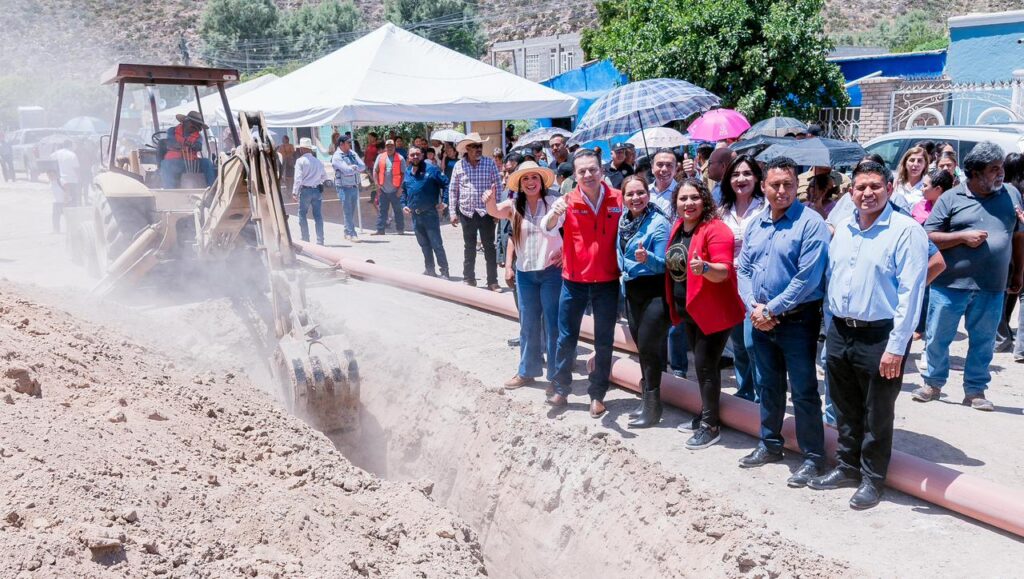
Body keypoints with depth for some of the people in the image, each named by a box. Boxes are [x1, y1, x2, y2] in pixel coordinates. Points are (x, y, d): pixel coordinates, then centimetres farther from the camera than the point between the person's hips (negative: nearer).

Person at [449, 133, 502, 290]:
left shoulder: (490, 163, -2)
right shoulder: (459, 165, 1)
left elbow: (498, 186, 0)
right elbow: (453, 190, 6)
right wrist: (453, 212, 1)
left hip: (486, 212, -1)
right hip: (466, 213, 1)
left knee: (490, 247, 3)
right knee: (469, 247, 12)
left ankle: (492, 281, 10)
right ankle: (469, 279, 23)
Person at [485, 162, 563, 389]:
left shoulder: (554, 202, -8)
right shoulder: (514, 205, 2)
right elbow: (495, 211, -17)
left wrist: (567, 252, -13)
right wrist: (490, 202, -37)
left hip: (551, 271, -4)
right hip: (524, 272, 4)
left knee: (552, 323, 3)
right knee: (528, 324, 14)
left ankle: (556, 375, 12)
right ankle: (527, 371, 26)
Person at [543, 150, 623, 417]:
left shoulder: (619, 199, -6)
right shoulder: (568, 201, -9)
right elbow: (548, 227, -27)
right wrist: (554, 213, -50)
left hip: (607, 282, 1)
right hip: (574, 281, 0)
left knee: (604, 342, 10)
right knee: (566, 338, 9)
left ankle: (597, 395, 23)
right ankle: (561, 389, 24)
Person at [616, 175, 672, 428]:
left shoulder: (659, 223, -16)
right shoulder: (623, 220, 4)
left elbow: (663, 264, -19)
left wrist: (647, 258, -35)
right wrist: (625, 272, 10)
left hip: (654, 293, -7)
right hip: (632, 291, 7)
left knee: (648, 346, -6)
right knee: (641, 346, 15)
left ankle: (652, 407, 5)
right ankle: (647, 399, 28)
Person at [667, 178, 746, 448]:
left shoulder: (715, 229, -18)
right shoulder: (677, 227, 7)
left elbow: (723, 272, -25)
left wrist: (705, 268, -45)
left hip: (714, 310, -8)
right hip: (689, 309, 8)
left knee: (705, 365, -4)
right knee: (702, 363, 17)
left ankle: (711, 425, 7)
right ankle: (706, 414, 30)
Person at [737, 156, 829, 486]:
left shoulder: (810, 223, -13)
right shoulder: (755, 225, 9)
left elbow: (808, 278, -19)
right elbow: (743, 269, 9)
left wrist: (771, 310, -16)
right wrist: (753, 306, -7)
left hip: (797, 320, -7)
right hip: (761, 320, 7)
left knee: (804, 391, 1)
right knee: (768, 386, 18)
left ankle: (813, 457, 13)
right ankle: (770, 445, 33)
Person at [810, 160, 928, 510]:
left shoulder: (907, 231, -11)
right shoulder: (843, 229, 10)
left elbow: (910, 293, -15)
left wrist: (896, 347, -18)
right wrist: (833, 327, 13)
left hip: (880, 337, -6)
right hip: (840, 333, 6)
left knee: (876, 416, 7)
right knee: (845, 410, 18)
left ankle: (872, 478, 23)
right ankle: (847, 467, 33)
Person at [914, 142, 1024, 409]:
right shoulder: (951, 198, -2)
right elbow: (929, 237, -3)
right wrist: (963, 236, -14)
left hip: (992, 288, 2)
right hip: (950, 285, -2)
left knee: (983, 342, 10)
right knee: (937, 338, 8)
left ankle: (975, 391, 25)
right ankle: (933, 383, 26)